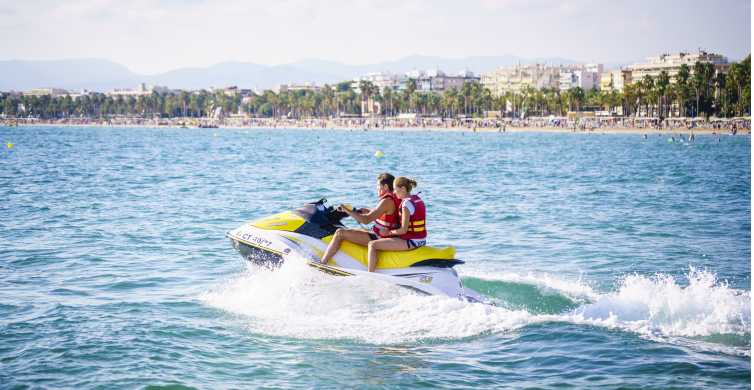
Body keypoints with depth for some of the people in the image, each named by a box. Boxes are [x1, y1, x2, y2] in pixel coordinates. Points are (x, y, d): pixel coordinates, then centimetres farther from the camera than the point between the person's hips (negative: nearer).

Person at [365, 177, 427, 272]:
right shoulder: (417, 199, 10)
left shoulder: (406, 204, -19)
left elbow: (404, 230, -21)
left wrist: (389, 232, -5)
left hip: (411, 242, -10)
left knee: (372, 245, -9)